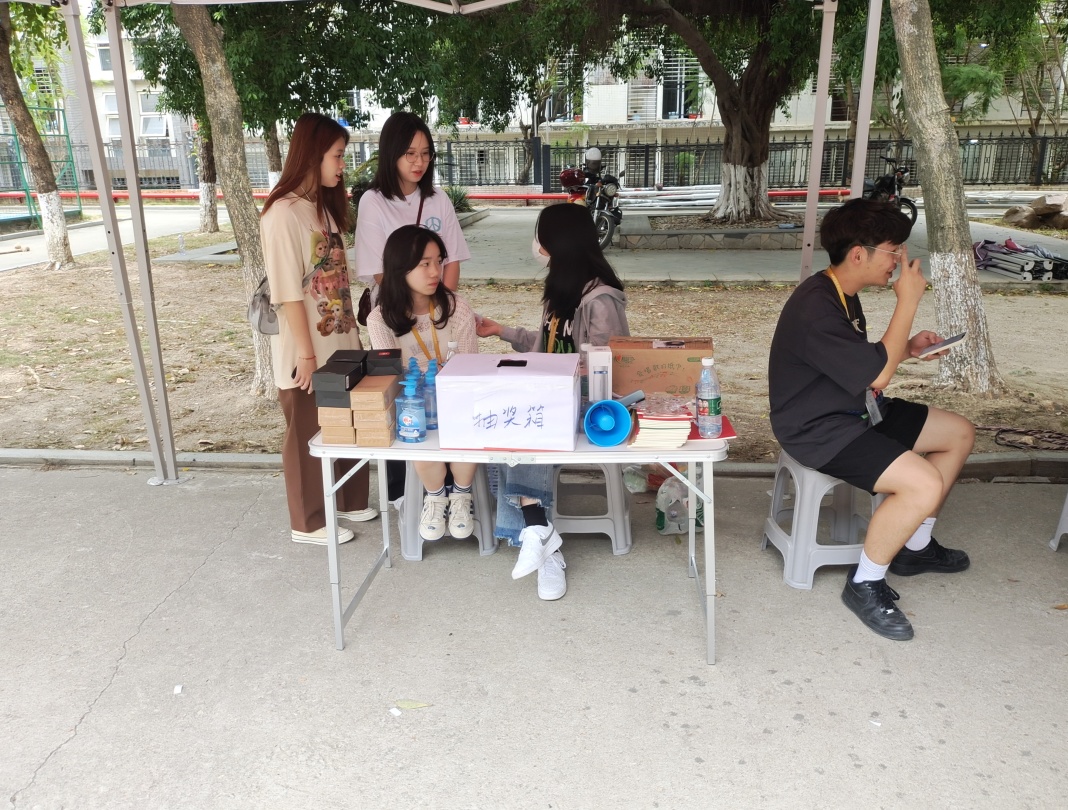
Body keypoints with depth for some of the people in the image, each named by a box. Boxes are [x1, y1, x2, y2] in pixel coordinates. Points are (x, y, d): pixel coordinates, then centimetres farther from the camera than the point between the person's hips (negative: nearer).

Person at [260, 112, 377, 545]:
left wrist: (352, 334, 13)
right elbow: (287, 293, -19)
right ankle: (309, 522, 24)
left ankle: (347, 501, 36)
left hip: (338, 344, 8)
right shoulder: (283, 213, -16)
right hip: (306, 352, -8)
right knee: (308, 434, 7)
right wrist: (306, 354, -18)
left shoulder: (324, 205, 11)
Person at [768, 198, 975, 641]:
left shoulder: (842, 293, 7)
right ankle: (865, 584, -4)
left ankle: (914, 546, 27)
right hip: (818, 430, -11)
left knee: (959, 433, 15)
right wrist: (908, 302, -19)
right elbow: (876, 375, -25)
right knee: (924, 485, -27)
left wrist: (908, 347, 3)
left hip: (854, 410, 11)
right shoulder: (815, 310, -26)